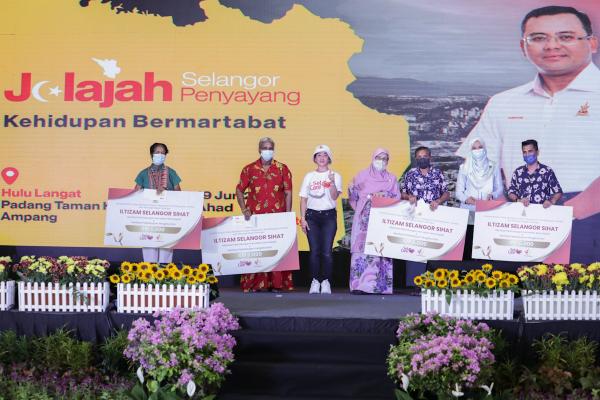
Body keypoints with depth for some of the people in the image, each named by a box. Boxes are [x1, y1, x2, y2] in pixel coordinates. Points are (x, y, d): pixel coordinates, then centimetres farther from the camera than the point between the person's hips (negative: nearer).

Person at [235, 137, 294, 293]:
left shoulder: (282, 169, 8)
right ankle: (255, 284, 3)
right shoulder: (249, 169, 8)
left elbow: (288, 192, 6)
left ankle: (276, 283, 5)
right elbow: (239, 190, 12)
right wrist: (244, 210, 1)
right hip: (255, 217, 0)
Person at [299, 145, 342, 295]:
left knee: (327, 251, -7)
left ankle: (326, 282, 0)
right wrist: (303, 218, 1)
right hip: (312, 216, 2)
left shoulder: (335, 176, 6)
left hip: (329, 216, -2)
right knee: (314, 251, -2)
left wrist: (332, 183, -24)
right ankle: (315, 282, 4)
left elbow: (334, 196, -7)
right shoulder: (309, 176, 11)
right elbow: (303, 199, 10)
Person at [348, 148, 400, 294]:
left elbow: (397, 197, 7)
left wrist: (383, 195, -10)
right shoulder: (362, 175, 14)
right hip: (364, 218, -1)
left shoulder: (391, 178, 16)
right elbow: (354, 196, 10)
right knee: (362, 248, -11)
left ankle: (381, 285, -6)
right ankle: (359, 284, -13)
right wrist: (352, 188, -11)